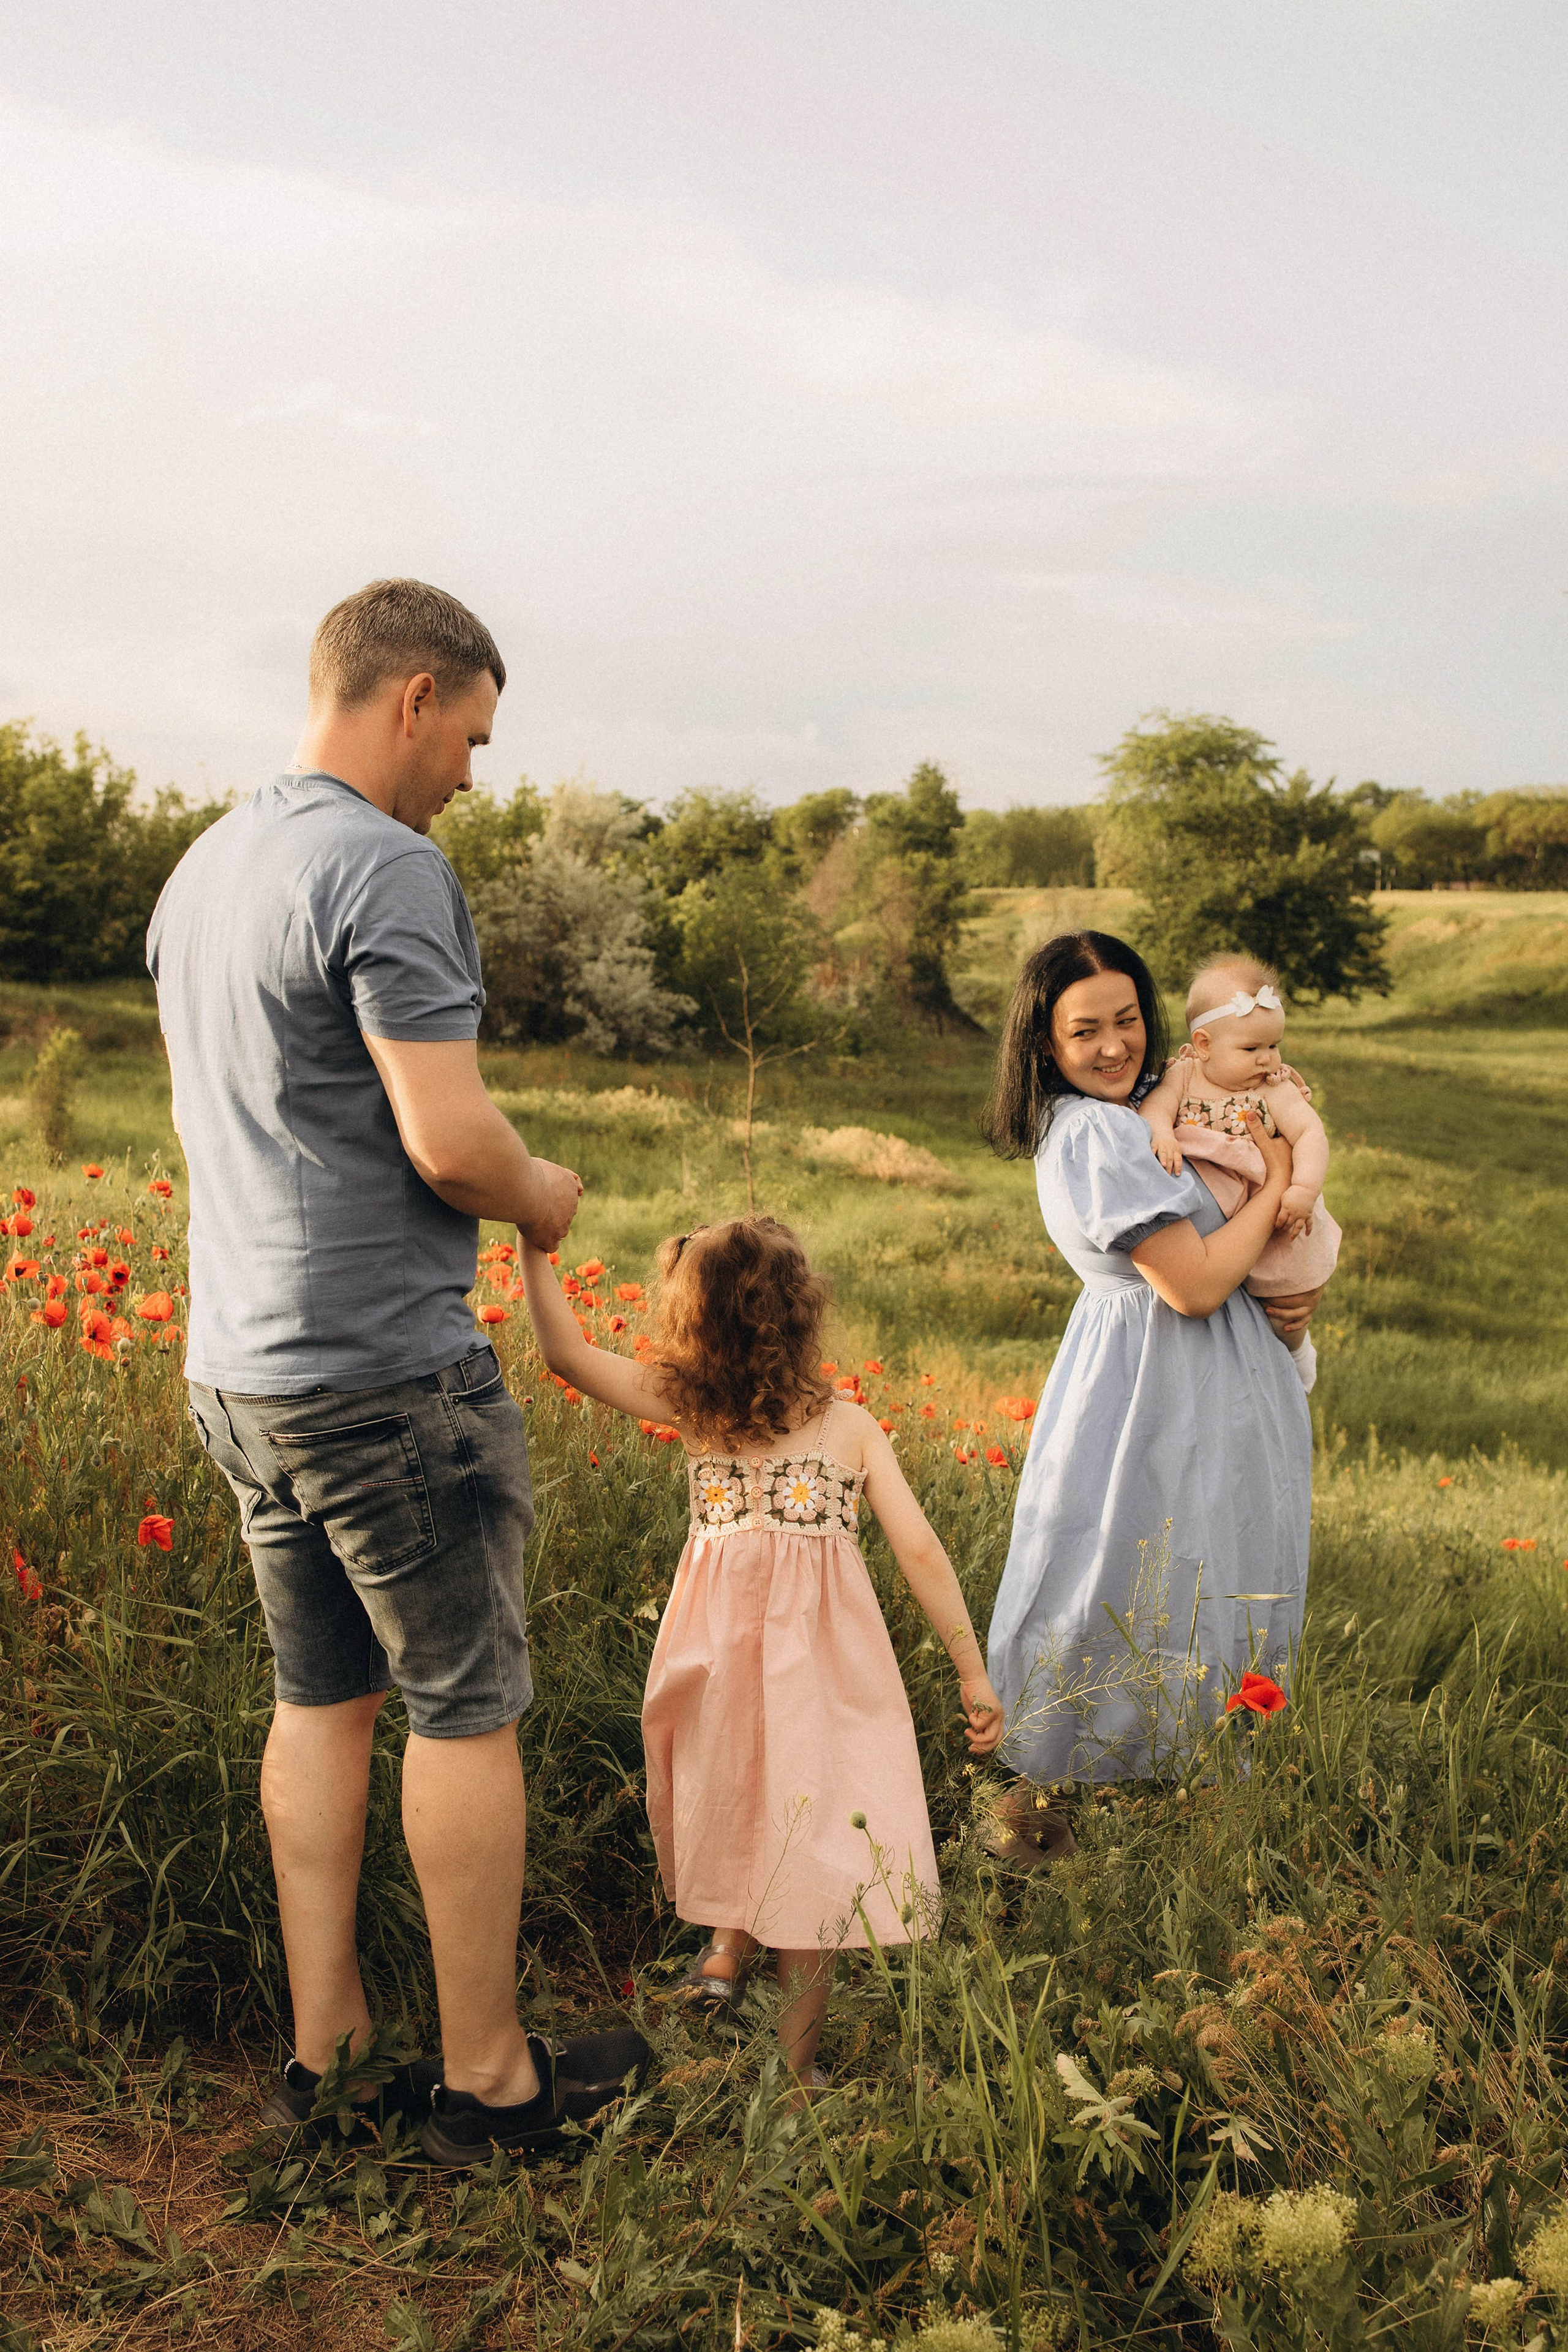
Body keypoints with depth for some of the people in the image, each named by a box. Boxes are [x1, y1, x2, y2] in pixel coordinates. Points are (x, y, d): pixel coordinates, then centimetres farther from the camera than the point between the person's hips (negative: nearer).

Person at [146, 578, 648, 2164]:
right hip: (387, 1374, -9)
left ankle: (324, 2047, 26)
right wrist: (539, 1194, -1)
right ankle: (486, 2075, 17)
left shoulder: (200, 870, 13)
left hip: (238, 1363, 9)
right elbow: (449, 1139, -22)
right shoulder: (387, 869, -16)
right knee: (464, 1709, 4)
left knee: (318, 1697, 16)